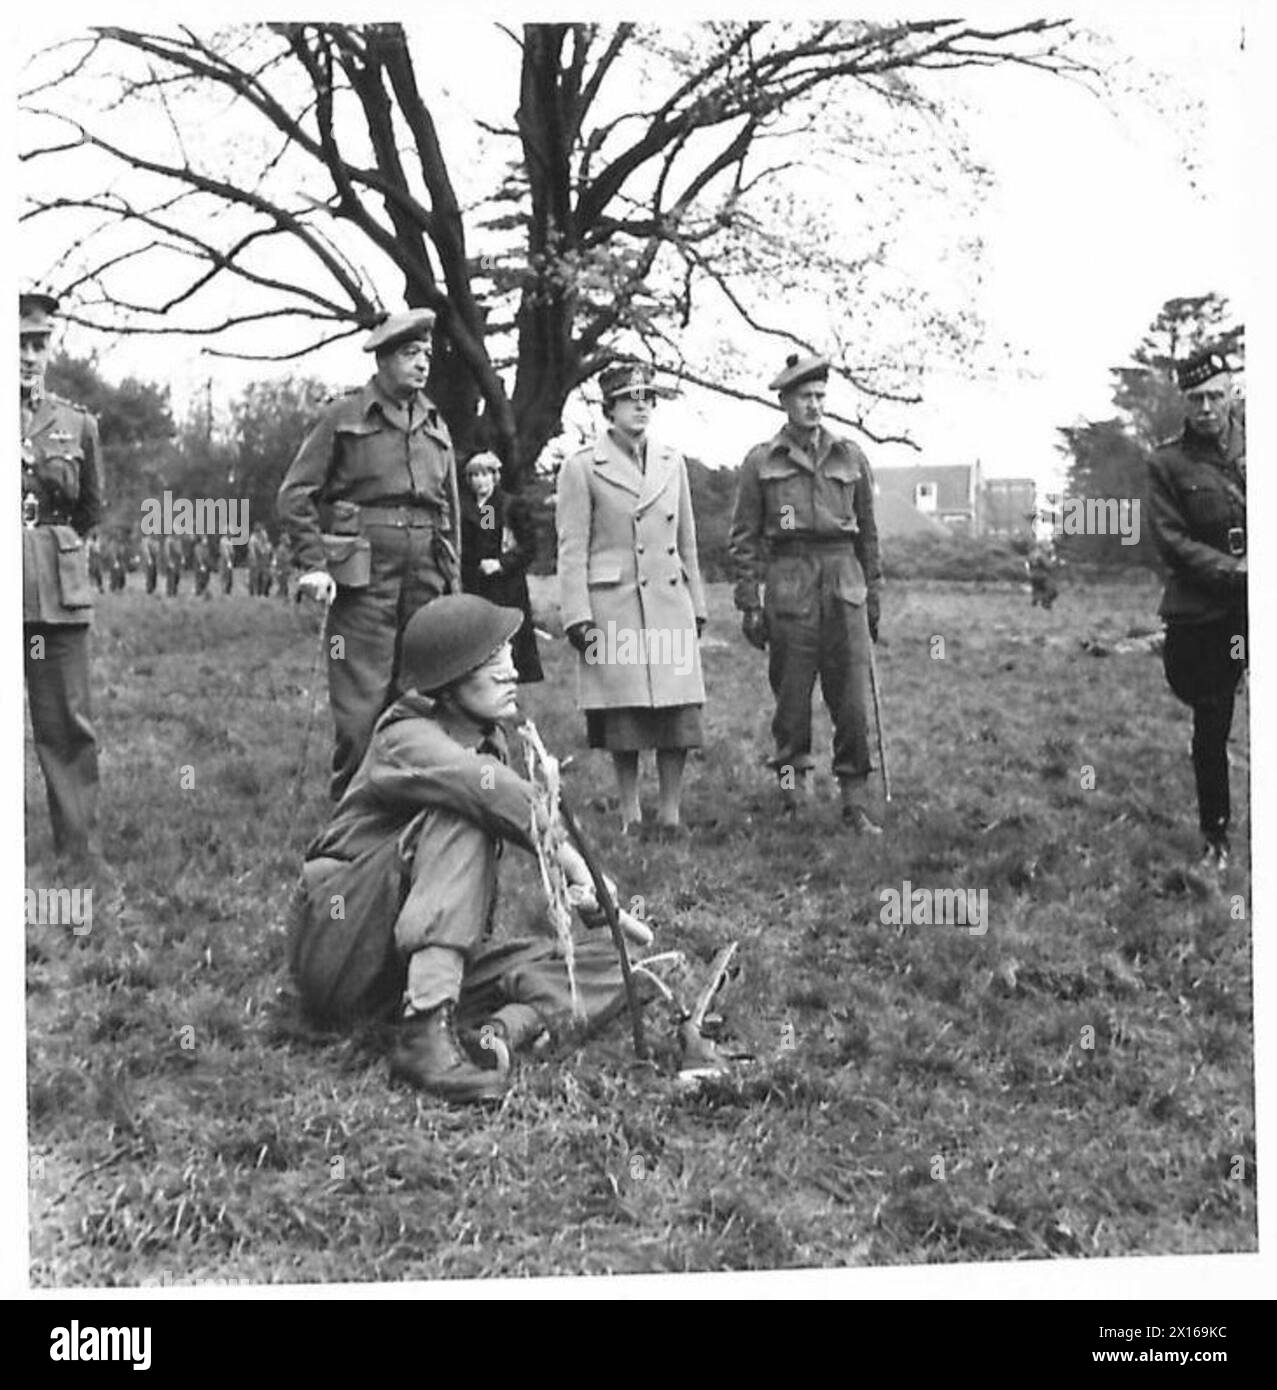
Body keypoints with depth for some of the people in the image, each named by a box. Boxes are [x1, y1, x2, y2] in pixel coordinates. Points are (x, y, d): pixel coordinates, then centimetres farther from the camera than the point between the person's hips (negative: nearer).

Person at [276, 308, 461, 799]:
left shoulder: (435, 427, 18)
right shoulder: (343, 417, 2)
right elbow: (294, 495, 0)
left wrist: (454, 586, 14)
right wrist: (313, 565, -11)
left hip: (426, 583, 5)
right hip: (363, 581, -5)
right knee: (360, 710, -6)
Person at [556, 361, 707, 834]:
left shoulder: (672, 464, 13)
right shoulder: (582, 467, -1)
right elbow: (572, 549, -3)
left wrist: (697, 607, 16)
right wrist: (577, 616, -10)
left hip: (671, 605, 4)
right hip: (614, 608, -4)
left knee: (678, 712, -1)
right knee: (623, 719, 0)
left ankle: (671, 812, 9)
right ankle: (629, 813, 13)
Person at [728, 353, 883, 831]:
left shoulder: (851, 458, 12)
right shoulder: (760, 462, 6)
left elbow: (867, 531, 17)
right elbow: (743, 537, 5)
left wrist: (872, 596, 14)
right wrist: (749, 603, -1)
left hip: (844, 583, 2)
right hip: (789, 584, -2)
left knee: (853, 698, -3)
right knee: (791, 698, 2)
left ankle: (854, 802, 2)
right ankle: (792, 794, 13)